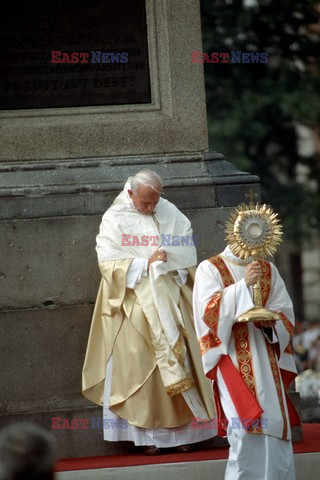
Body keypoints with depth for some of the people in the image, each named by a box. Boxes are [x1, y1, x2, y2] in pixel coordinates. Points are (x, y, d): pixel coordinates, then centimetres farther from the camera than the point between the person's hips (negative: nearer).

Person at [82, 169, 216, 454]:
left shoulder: (170, 213, 8)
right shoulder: (115, 219, -3)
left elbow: (188, 252, 7)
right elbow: (108, 263, -11)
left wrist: (165, 257, -10)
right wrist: (146, 263, -16)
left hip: (170, 300, 3)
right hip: (134, 301, -3)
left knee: (178, 355, 0)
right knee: (140, 364, -6)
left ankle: (181, 430, 4)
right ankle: (148, 435, -4)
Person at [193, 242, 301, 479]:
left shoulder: (269, 270, 13)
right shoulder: (210, 268, 1)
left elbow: (286, 313, 10)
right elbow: (209, 310, -13)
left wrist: (272, 320, -13)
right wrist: (243, 284, -21)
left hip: (266, 357, 4)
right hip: (233, 358, -4)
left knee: (275, 423, -4)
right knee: (245, 424, -14)